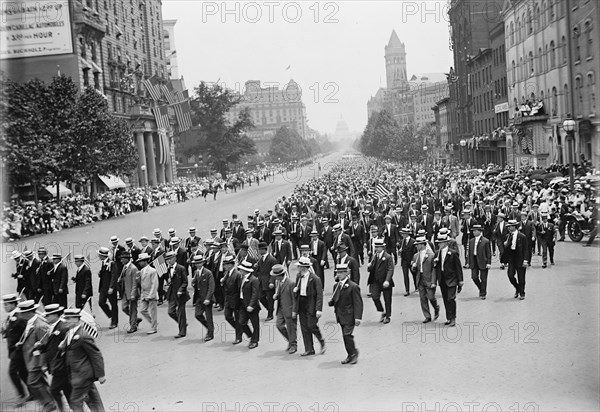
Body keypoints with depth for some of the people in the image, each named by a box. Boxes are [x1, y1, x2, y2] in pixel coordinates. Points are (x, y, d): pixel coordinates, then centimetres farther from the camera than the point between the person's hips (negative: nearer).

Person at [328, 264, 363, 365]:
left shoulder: (353, 286, -12)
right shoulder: (336, 286, 11)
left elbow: (358, 303, -13)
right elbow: (335, 299, 19)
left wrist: (357, 317, -19)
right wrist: (332, 302, -6)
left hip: (349, 316, -7)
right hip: (340, 316, 7)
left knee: (347, 335, -11)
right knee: (345, 336, 11)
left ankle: (354, 354, 6)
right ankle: (350, 355, 22)